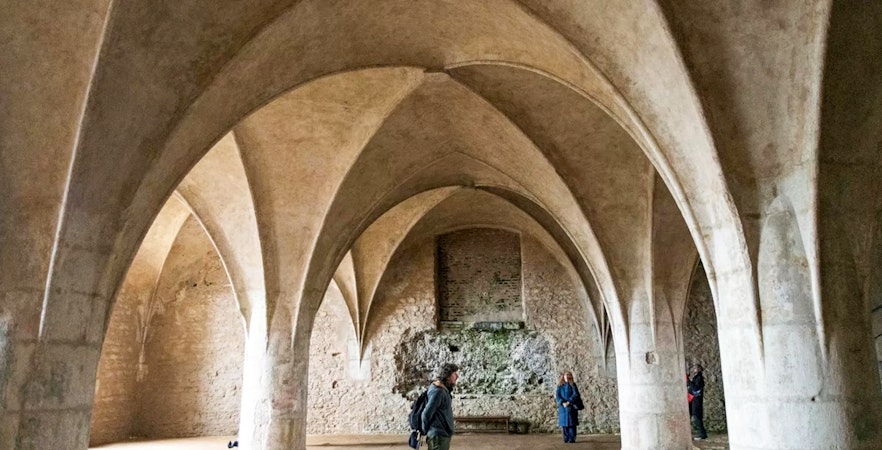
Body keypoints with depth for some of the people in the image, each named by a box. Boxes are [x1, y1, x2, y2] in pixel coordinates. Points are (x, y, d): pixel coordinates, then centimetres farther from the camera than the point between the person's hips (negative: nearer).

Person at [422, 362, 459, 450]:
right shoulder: (437, 391, -20)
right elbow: (427, 414, -19)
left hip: (444, 435, 9)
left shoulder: (444, 390, 10)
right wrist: (425, 431, -6)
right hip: (438, 436, -9)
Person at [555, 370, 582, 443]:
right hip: (562, 407, 2)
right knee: (564, 422, 1)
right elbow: (557, 395, 0)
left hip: (571, 407, -2)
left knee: (571, 422, -5)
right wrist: (562, 403, -15)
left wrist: (569, 402, -18)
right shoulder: (560, 385, 8)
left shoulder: (573, 385, 4)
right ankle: (566, 439, 7)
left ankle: (572, 439, -2)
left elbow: (575, 394, -8)